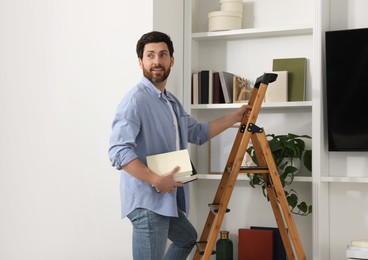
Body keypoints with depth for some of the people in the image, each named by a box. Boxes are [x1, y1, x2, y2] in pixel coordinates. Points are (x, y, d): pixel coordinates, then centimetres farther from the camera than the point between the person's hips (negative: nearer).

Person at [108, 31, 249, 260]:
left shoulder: (172, 101, 14)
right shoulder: (135, 100, -16)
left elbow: (199, 133, 25)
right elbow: (118, 151, -25)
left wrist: (236, 116, 25)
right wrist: (155, 180, -30)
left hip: (168, 199, 10)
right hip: (147, 201, -10)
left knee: (187, 239, 31)